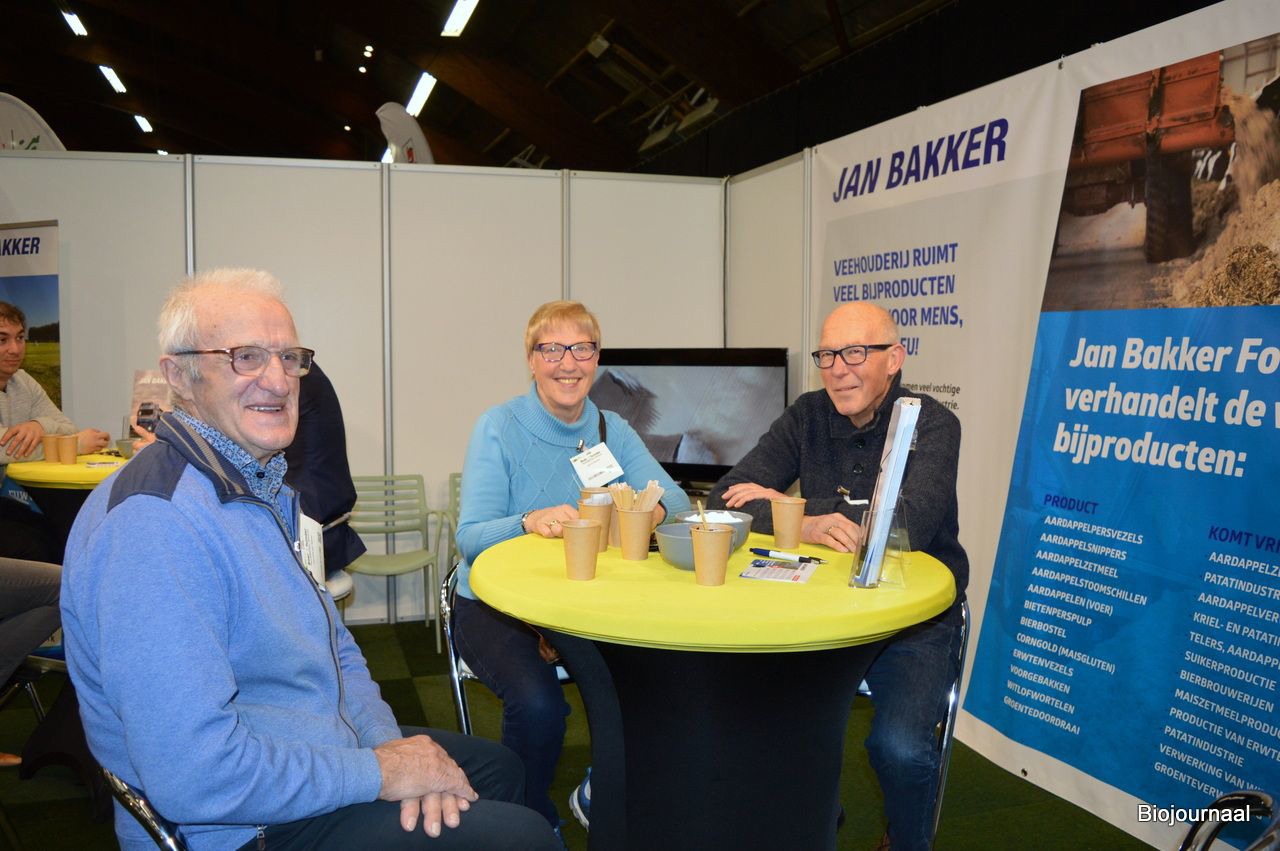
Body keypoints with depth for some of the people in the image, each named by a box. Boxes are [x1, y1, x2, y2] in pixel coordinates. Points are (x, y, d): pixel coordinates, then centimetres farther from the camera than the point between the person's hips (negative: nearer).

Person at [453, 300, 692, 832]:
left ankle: (598, 796, 12)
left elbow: (675, 499, -7)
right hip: (496, 604, -4)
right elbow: (470, 538, -17)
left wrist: (653, 510, -31)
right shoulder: (498, 428, -9)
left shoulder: (611, 430, 5)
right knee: (537, 700, -30)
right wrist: (530, 522, -37)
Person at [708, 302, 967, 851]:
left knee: (899, 747, -25)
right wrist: (804, 527, -27)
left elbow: (911, 524, -27)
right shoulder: (807, 416, 1)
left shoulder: (933, 425, -10)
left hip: (916, 619, -3)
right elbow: (724, 501, -7)